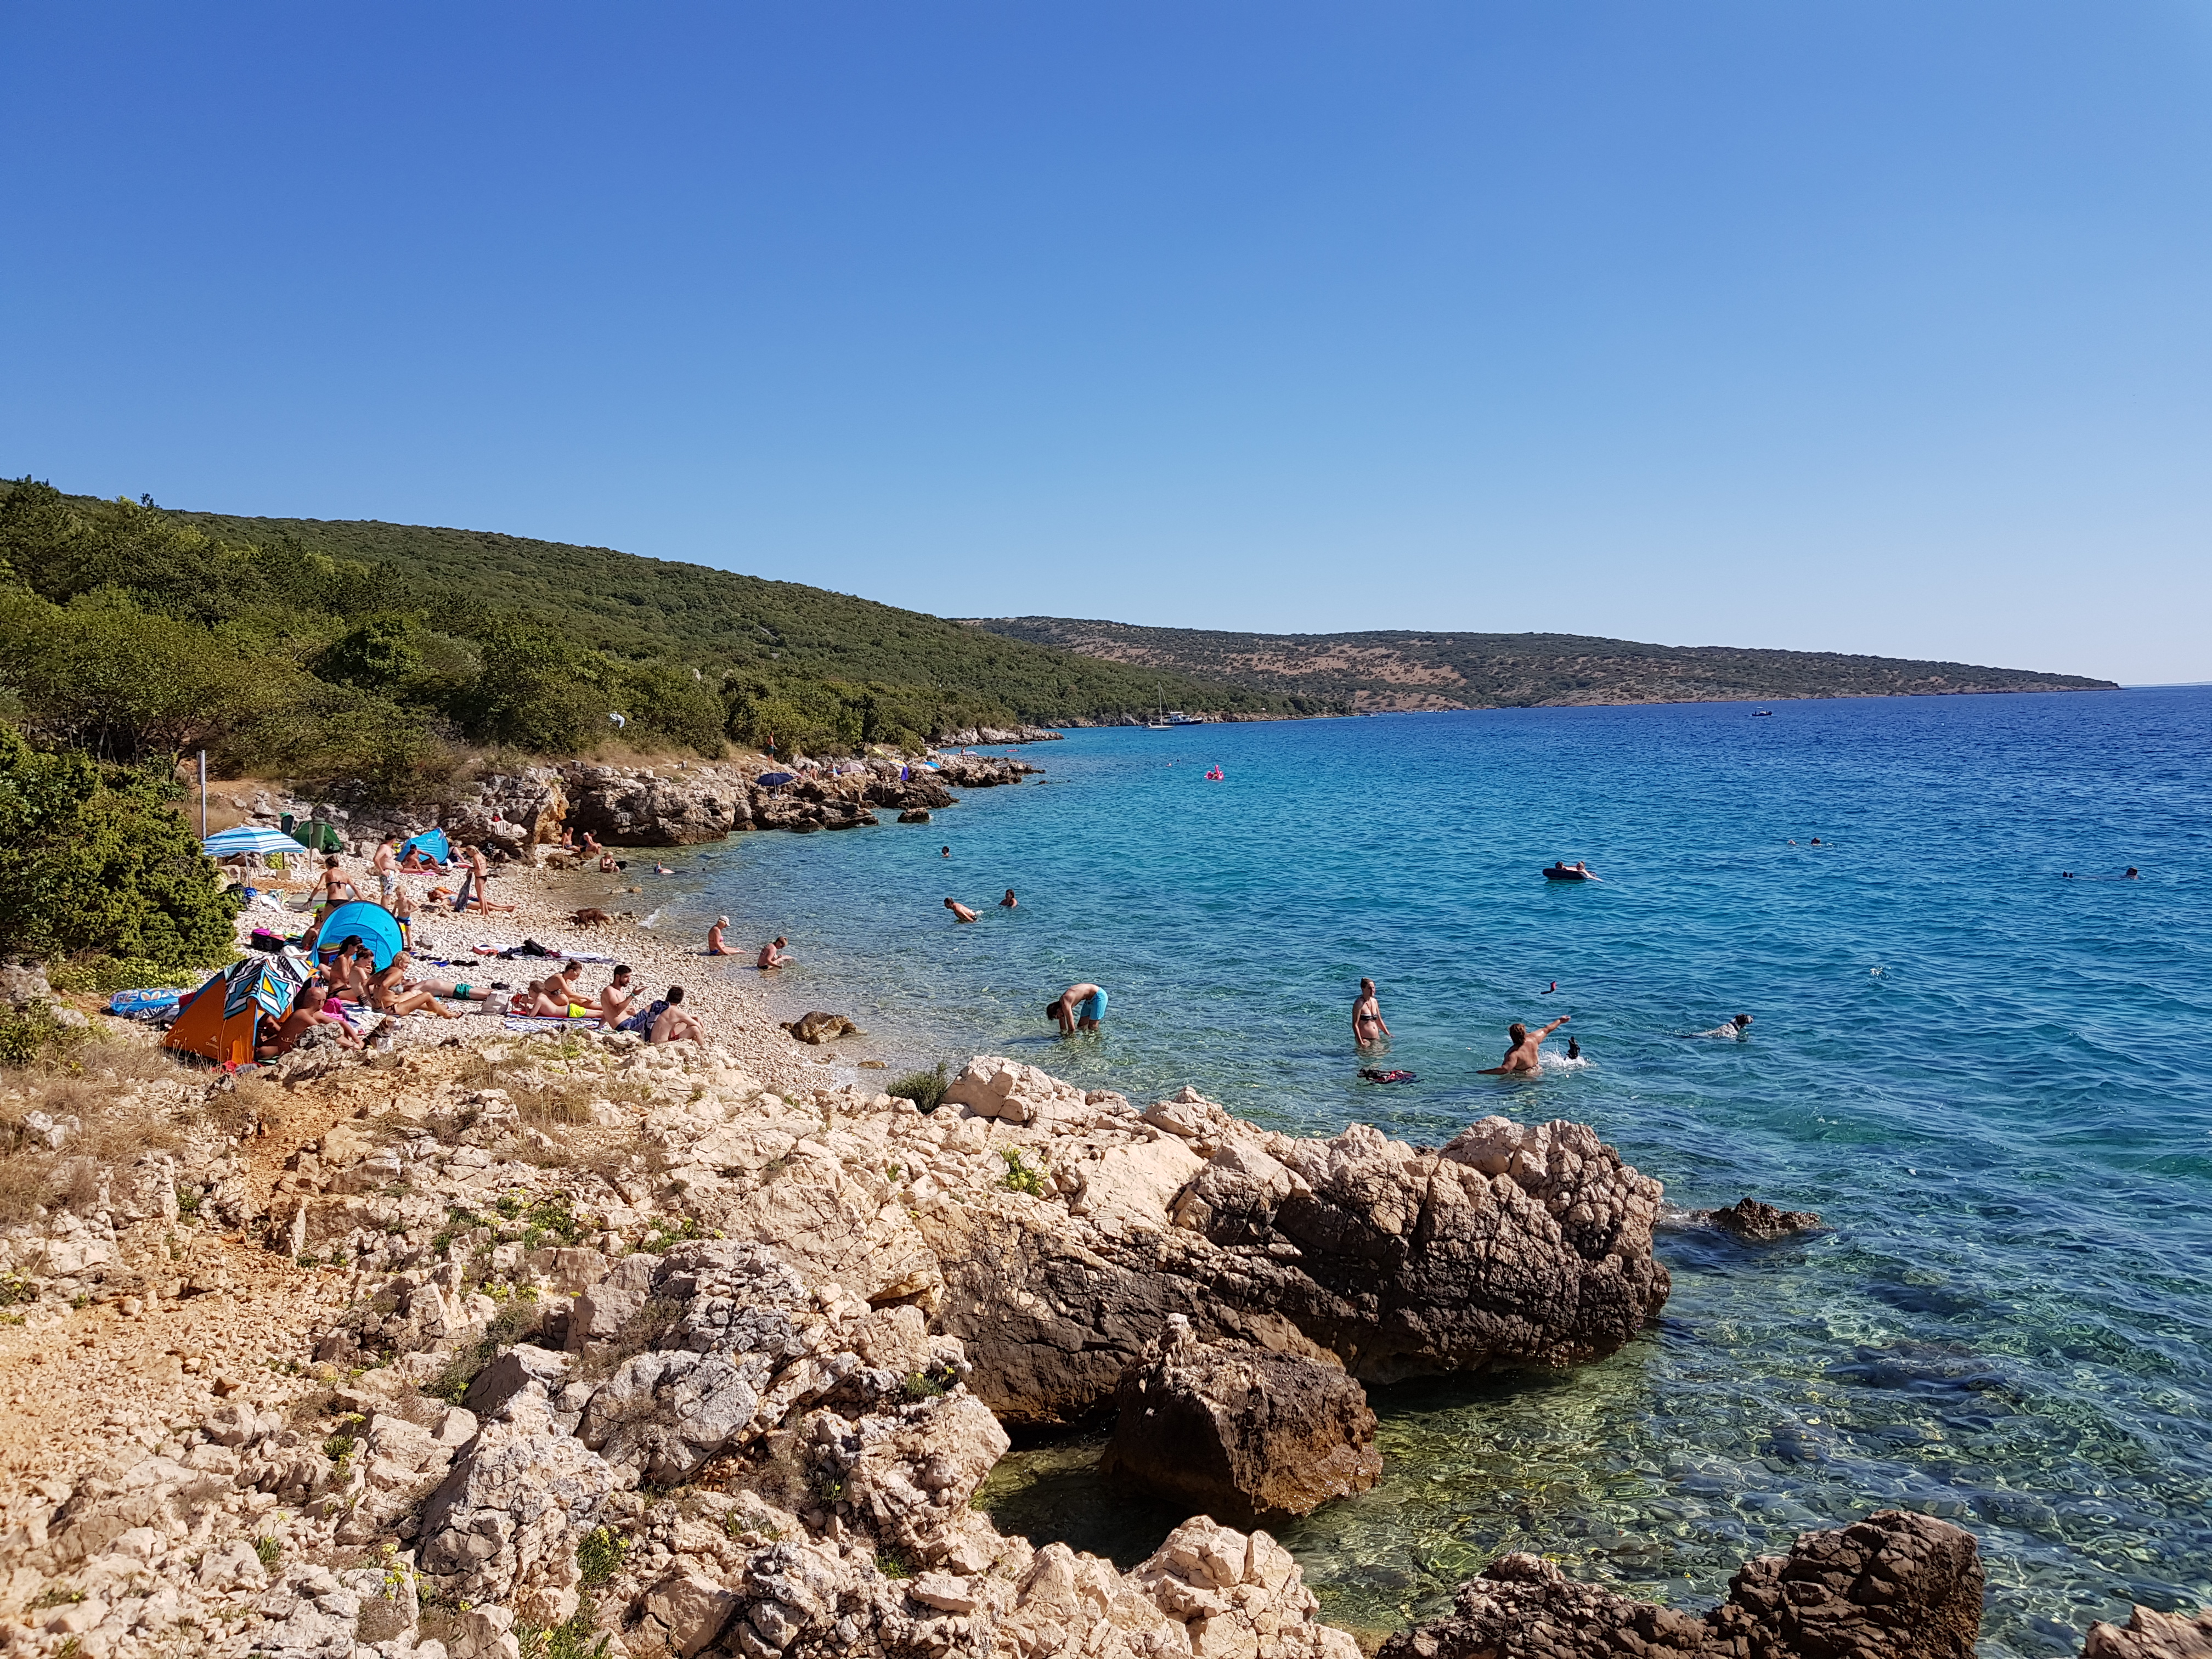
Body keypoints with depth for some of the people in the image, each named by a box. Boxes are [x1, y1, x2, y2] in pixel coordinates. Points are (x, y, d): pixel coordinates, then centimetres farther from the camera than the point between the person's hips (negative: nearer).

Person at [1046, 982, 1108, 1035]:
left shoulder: (1065, 1005, -26)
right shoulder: (1061, 1002, 0)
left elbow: (1072, 1028, -22)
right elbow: (1062, 1020, 16)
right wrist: (1063, 1035, 23)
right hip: (1090, 999, 9)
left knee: (1093, 1027, -9)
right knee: (1081, 1026, 10)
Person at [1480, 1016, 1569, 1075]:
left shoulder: (1514, 1053, -30)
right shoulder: (1532, 1039, -9)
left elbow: (1505, 1069, -39)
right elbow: (1546, 1030, 8)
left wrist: (1484, 1072, -36)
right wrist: (1560, 1021, 25)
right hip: (1537, 1070, 8)